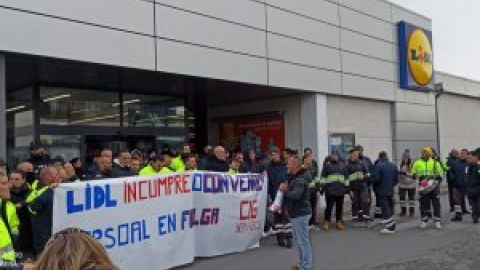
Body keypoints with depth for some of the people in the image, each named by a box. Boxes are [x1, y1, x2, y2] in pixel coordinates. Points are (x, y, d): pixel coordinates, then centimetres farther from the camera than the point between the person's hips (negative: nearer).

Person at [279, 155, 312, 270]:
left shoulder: (300, 180, -21)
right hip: (296, 213, 11)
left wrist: (284, 190, -19)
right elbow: (291, 193, 16)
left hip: (300, 214, -11)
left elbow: (296, 195, -35)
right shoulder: (294, 177, 14)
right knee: (299, 240, 18)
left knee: (303, 241, -3)